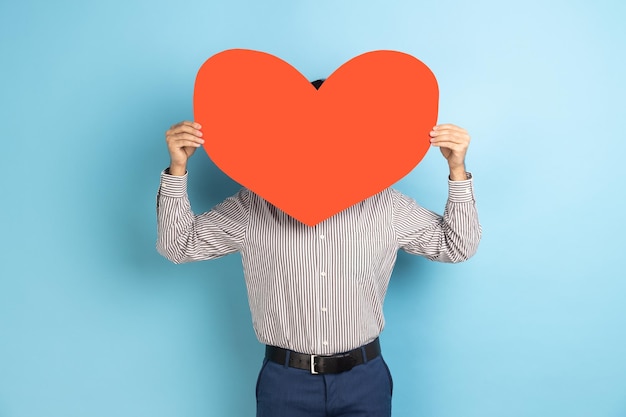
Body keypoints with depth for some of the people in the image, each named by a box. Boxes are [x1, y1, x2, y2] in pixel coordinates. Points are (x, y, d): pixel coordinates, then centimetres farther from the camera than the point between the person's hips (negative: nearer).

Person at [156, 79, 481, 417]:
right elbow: (178, 246, -2)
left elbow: (456, 246, 3)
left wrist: (457, 169, -10)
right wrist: (177, 168, -15)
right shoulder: (254, 205, -5)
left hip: (364, 378, 1)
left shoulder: (384, 203, -3)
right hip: (285, 381, 0)